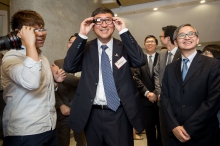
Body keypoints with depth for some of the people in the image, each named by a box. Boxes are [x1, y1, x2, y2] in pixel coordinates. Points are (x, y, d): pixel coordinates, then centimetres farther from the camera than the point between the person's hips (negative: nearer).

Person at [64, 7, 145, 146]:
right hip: (92, 114, 2)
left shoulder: (124, 47, 2)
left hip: (119, 114, -1)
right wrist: (82, 35, -15)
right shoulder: (86, 48, 3)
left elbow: (140, 60, -15)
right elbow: (69, 66, -12)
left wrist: (124, 31, -15)